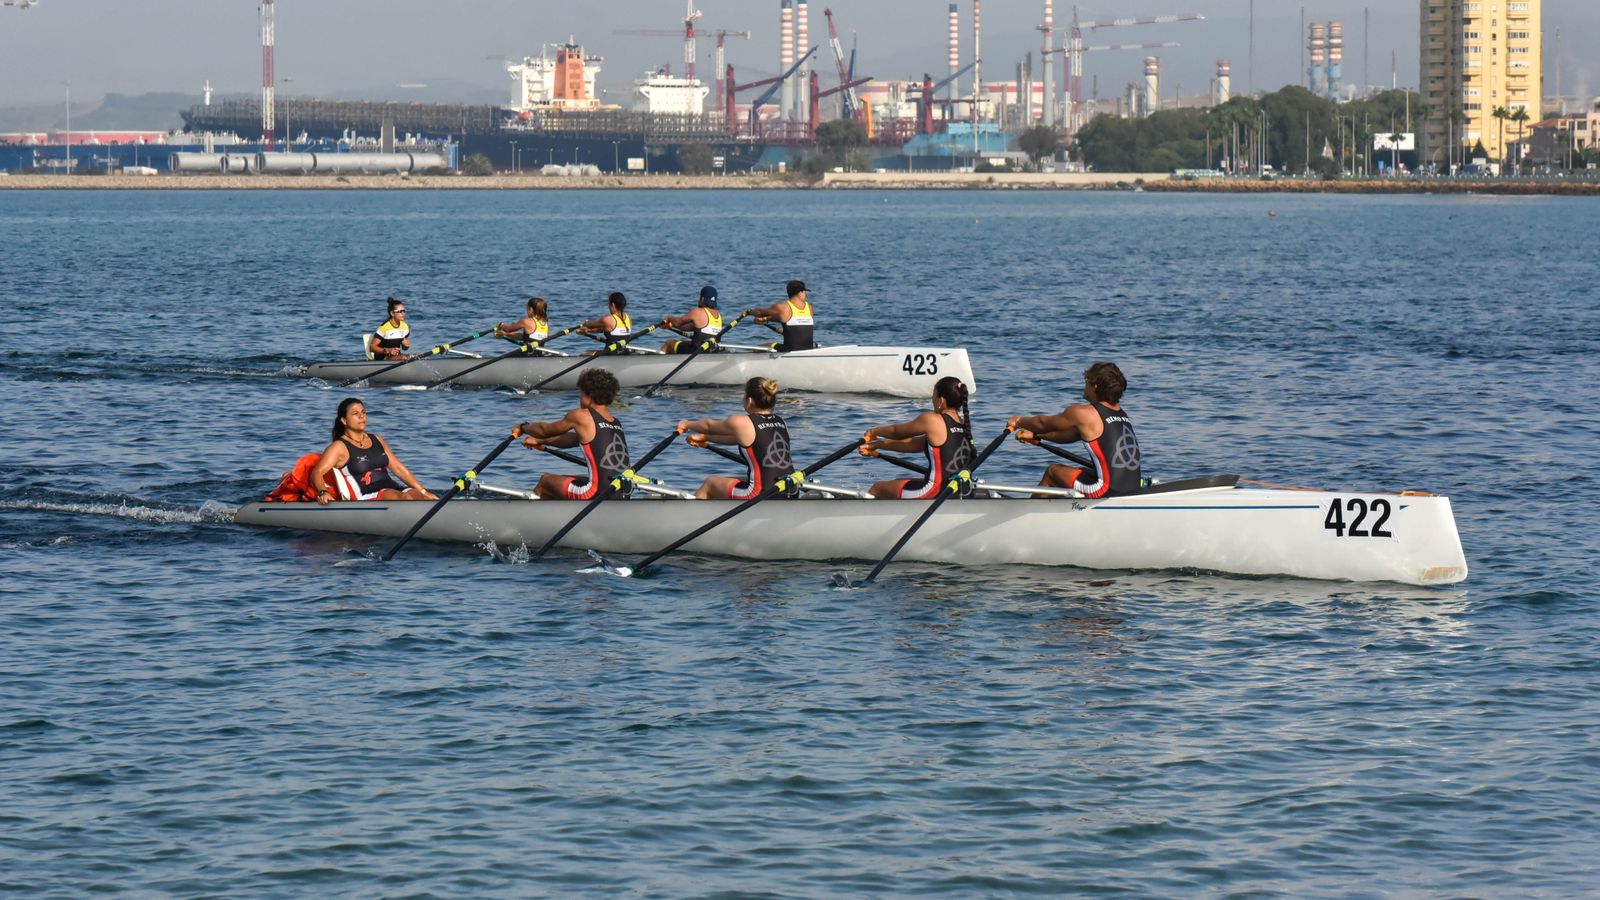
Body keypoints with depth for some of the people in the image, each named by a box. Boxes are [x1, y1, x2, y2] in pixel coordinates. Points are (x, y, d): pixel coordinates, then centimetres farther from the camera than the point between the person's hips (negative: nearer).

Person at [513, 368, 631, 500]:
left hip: (597, 495, -7)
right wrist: (540, 441, 40)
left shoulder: (581, 416, -4)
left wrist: (522, 428, 33)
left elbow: (545, 429, 12)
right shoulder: (616, 423, 16)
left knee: (545, 480, 20)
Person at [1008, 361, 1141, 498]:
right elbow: (1071, 435, 25)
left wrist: (1019, 422, 29)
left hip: (1108, 491, -7)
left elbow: (1044, 423, 9)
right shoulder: (1121, 413, 15)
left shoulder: (1082, 413, -8)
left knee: (1052, 472, 18)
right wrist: (1036, 434, 30)